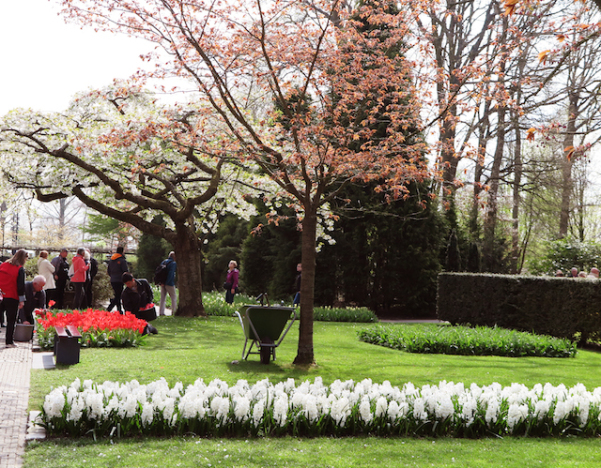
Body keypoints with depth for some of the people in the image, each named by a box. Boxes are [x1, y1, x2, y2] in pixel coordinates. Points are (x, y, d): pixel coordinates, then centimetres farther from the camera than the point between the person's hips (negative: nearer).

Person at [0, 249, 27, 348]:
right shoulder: (20, 269, -11)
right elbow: (21, 286, -12)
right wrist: (21, 300, -8)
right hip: (12, 298, -5)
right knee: (11, 320, 3)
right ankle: (9, 342, 5)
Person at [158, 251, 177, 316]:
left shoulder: (163, 262, 11)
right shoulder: (173, 263, -12)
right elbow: (171, 274, -21)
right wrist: (166, 282, -18)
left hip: (163, 283, 7)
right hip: (170, 283, -7)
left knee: (163, 298, 11)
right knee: (174, 297, 5)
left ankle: (161, 312, 10)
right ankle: (174, 312, 4)